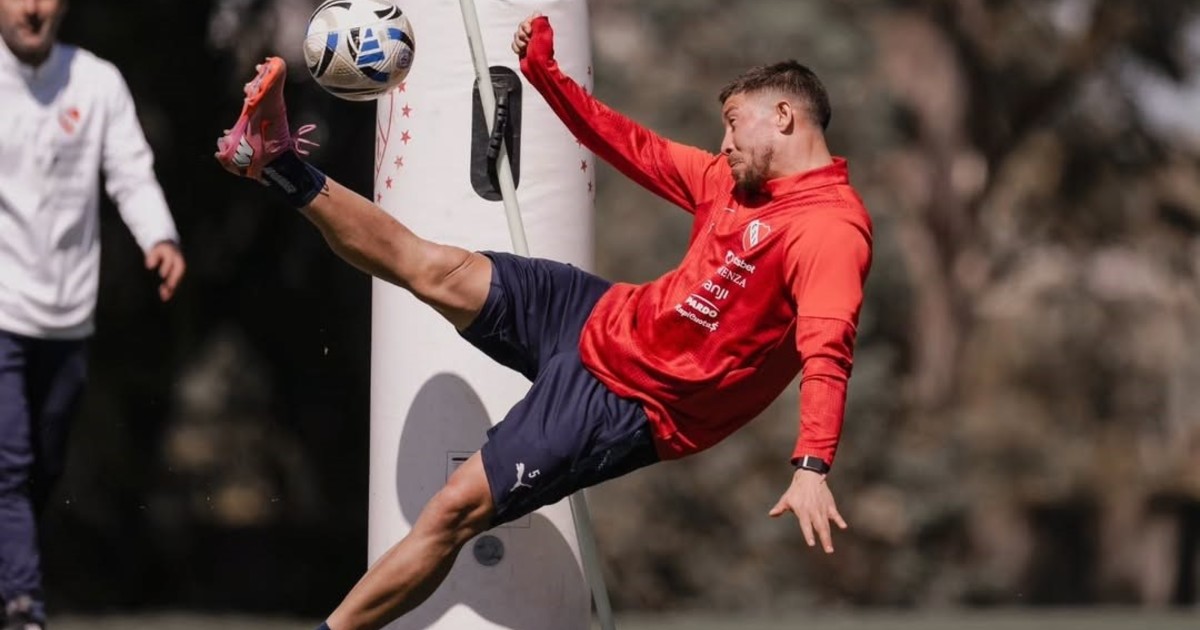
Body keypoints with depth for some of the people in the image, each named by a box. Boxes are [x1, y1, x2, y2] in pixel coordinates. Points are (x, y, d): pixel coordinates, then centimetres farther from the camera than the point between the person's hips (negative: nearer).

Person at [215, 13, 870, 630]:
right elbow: (629, 146, 20)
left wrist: (813, 465, -51)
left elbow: (826, 349, -37)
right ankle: (281, 166, 14)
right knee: (433, 268, 3)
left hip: (622, 400, -7)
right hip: (604, 319, 7)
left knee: (457, 506, -8)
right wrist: (544, 72, 14)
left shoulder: (831, 227, -22)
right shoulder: (731, 180, 6)